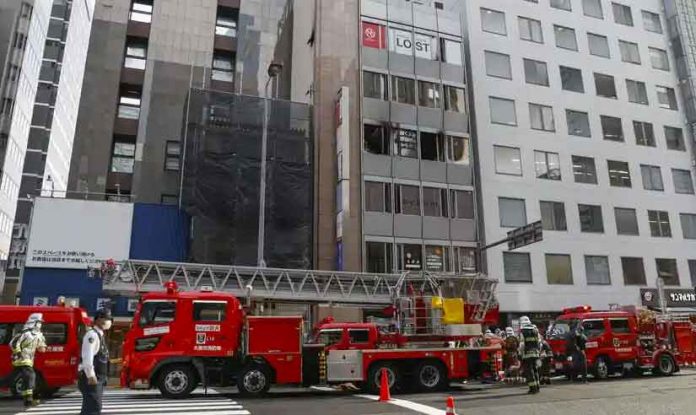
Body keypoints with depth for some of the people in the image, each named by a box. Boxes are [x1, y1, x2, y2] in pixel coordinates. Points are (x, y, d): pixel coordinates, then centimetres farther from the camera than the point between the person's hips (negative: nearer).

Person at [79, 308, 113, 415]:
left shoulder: (100, 335, 17)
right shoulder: (92, 334, -14)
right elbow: (87, 357, -23)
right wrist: (91, 376, -28)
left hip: (98, 378, 10)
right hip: (92, 378, -10)